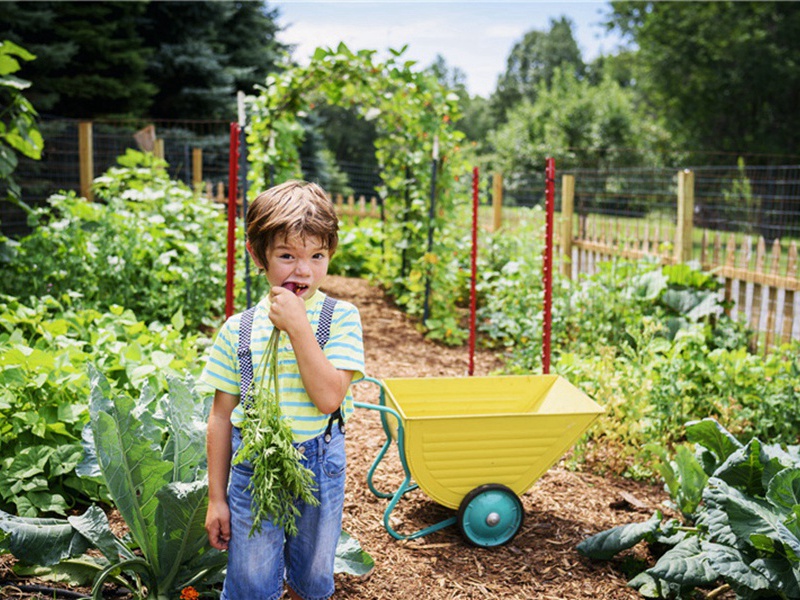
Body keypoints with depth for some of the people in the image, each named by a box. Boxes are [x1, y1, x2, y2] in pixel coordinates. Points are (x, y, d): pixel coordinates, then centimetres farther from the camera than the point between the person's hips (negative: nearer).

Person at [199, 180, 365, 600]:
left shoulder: (340, 318, -9)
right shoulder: (238, 329, -5)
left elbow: (329, 397, -20)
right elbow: (221, 416, 1)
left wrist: (298, 326, -24)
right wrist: (216, 497, 3)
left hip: (319, 467, 0)